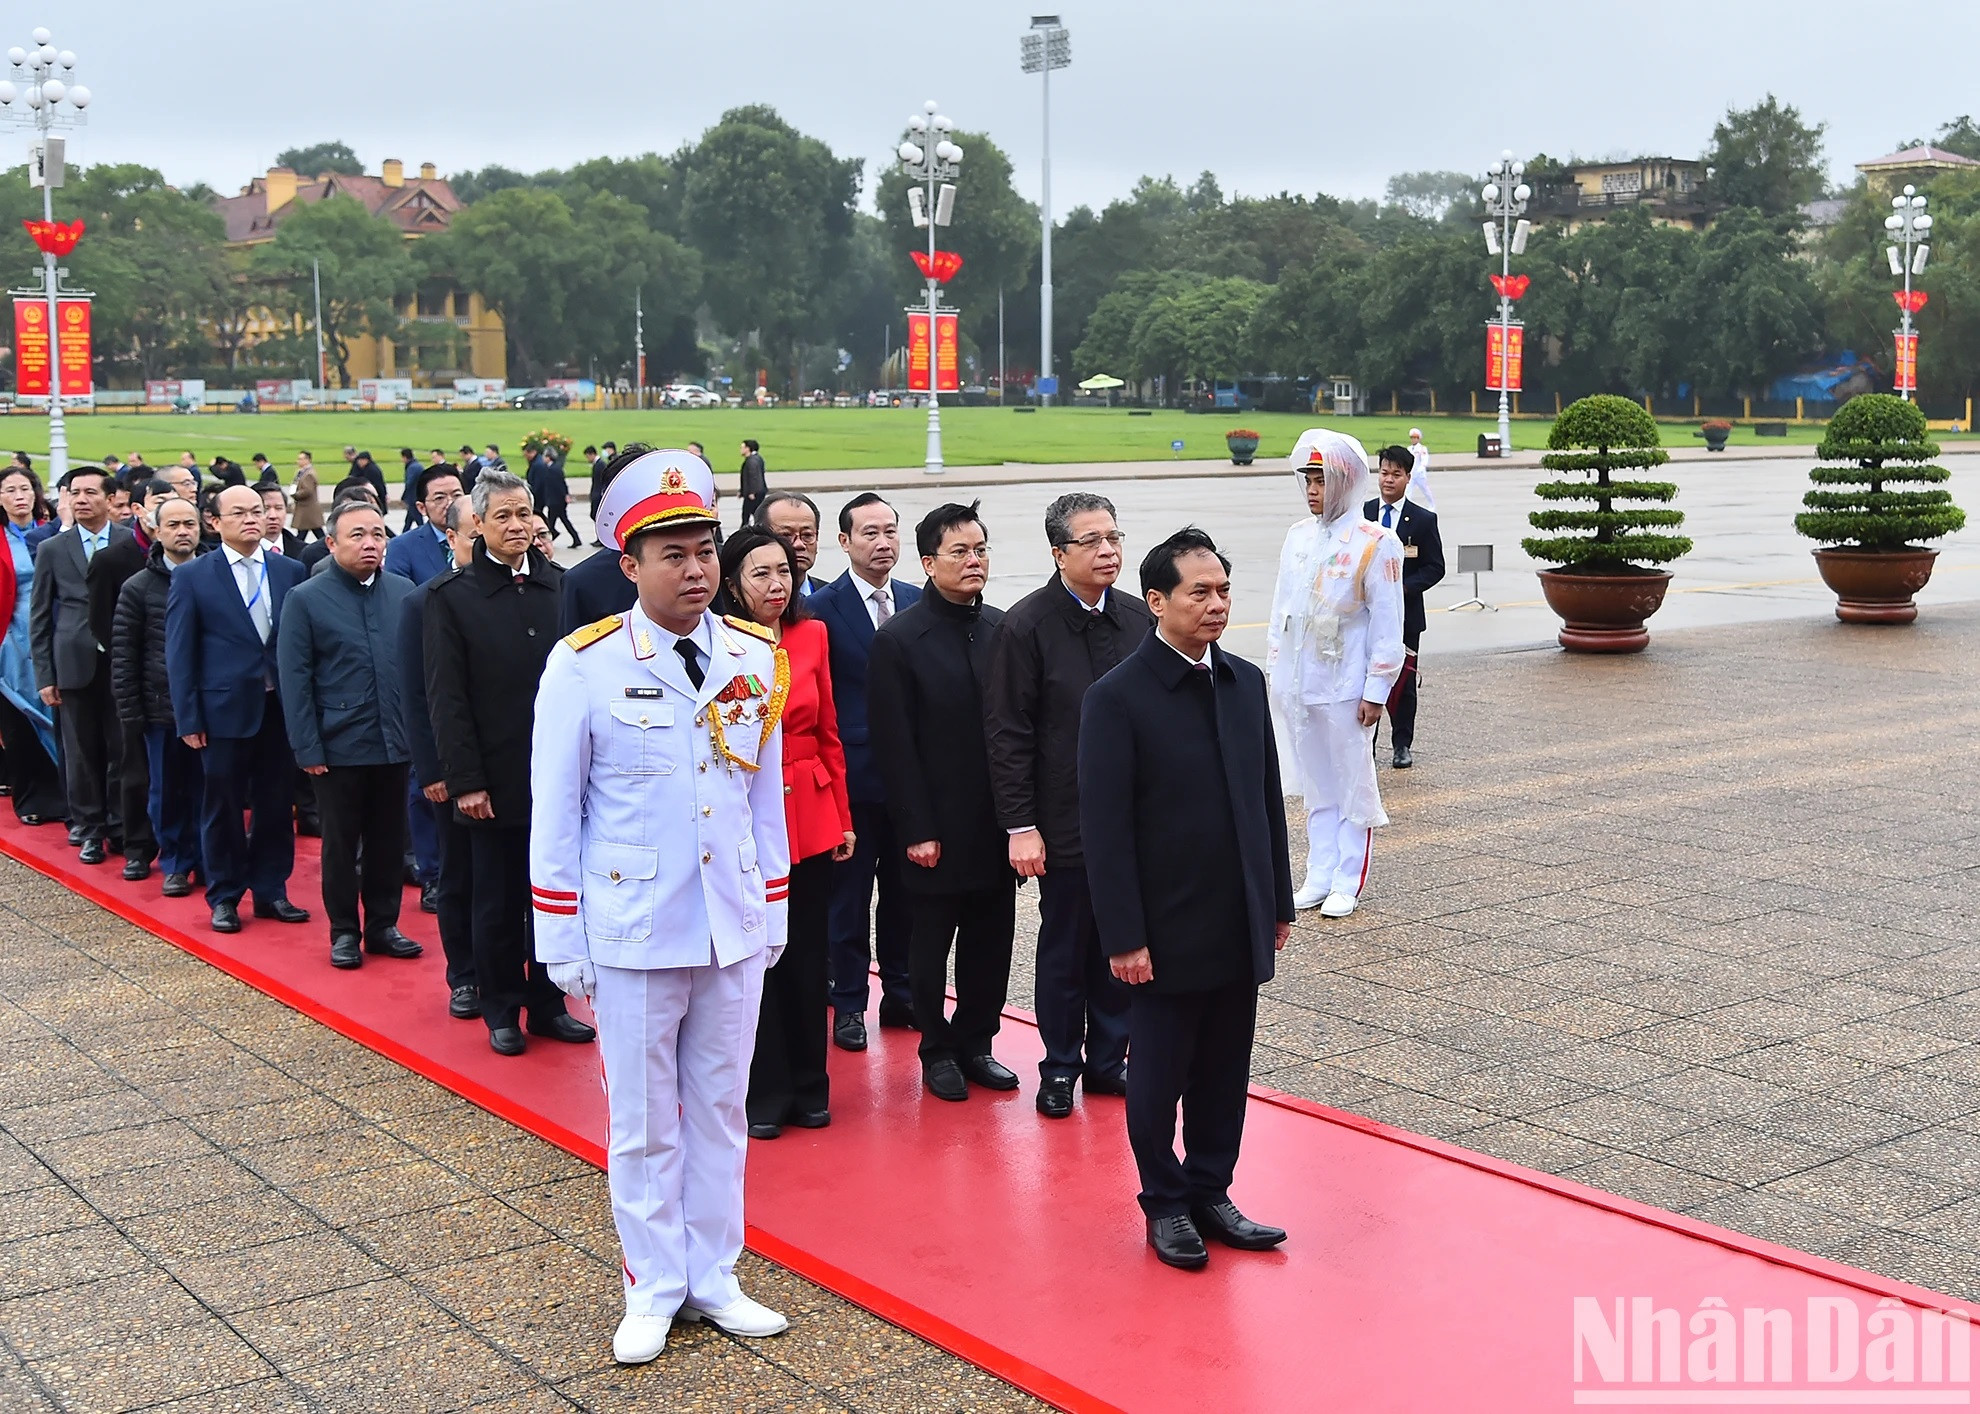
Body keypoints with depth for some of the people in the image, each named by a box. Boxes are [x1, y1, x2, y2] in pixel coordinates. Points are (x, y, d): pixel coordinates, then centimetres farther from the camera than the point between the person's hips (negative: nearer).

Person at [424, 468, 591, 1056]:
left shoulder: (562, 586, 4)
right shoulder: (451, 595, -3)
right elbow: (447, 697, -5)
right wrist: (465, 781, -10)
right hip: (494, 780, -3)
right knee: (498, 902, 8)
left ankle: (548, 1004, 24)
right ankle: (502, 1011, 21)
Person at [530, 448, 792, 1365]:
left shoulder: (754, 660, 1)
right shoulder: (584, 665, -9)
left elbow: (766, 798, 9)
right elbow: (554, 814, -5)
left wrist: (774, 918, 10)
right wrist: (562, 948, -5)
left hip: (734, 934, 3)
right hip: (633, 937, -3)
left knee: (720, 1111, 14)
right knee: (645, 1123, 9)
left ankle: (714, 1278, 28)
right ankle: (654, 1289, 25)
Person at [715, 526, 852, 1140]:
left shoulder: (811, 636, 5)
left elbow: (828, 733, 10)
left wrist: (843, 817, 9)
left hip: (810, 816, 4)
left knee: (807, 953, 11)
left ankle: (808, 1086, 25)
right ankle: (764, 1093, 19)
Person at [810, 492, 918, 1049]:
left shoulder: (917, 602, 7)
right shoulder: (823, 607, -8)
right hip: (852, 772, -4)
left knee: (904, 889, 14)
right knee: (849, 893, 5)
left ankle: (900, 992, 27)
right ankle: (849, 1003, 17)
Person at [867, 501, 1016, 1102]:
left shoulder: (1002, 629, 6)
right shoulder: (898, 640, -8)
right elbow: (895, 747, -9)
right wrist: (917, 831, -12)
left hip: (996, 824, 4)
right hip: (937, 829, -4)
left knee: (991, 941, 11)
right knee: (931, 945, 8)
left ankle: (975, 1042, 27)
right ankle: (938, 1049, 24)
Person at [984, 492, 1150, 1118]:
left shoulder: (1137, 617, 5)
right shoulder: (1026, 626, -10)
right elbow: (1008, 734, -10)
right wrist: (1020, 825, -13)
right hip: (1066, 824, -4)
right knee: (1064, 949, 9)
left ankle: (1108, 1059, 26)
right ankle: (1060, 1067, 23)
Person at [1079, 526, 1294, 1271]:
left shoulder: (1246, 682, 6)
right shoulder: (1117, 697, -12)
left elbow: (1268, 799, 12)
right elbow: (1105, 827, -13)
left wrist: (1280, 902, 12)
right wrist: (1124, 936, -15)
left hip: (1240, 925, 5)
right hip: (1168, 930, -5)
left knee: (1224, 1073, 14)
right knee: (1158, 1077, 8)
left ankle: (1210, 1193, 29)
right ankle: (1166, 1204, 25)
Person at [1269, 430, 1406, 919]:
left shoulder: (1375, 544, -9)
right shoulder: (1298, 537, 9)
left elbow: (1387, 623, -9)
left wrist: (1376, 689, -11)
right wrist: (1275, 671, 13)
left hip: (1344, 685, -6)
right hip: (1296, 685, 6)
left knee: (1353, 784, 4)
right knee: (1316, 786, 13)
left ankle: (1349, 882, 11)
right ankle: (1319, 876, 20)